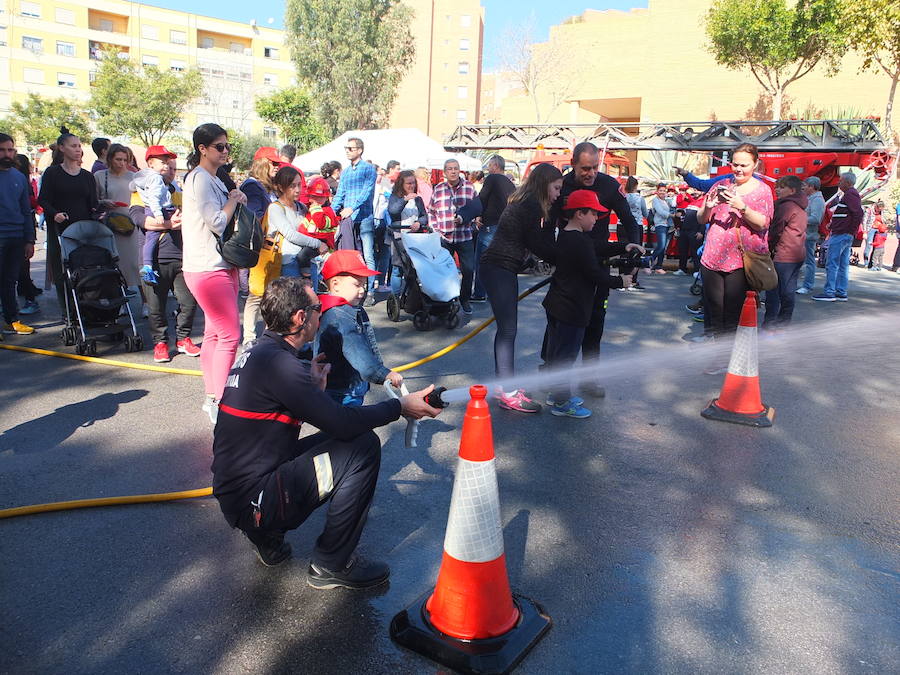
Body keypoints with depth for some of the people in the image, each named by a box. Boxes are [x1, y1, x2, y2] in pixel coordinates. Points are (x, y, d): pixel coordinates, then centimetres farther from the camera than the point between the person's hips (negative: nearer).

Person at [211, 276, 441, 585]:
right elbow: (342, 422, -22)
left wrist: (312, 385, 8)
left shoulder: (256, 353, 9)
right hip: (255, 502, -10)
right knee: (364, 446, -14)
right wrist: (400, 406, -11)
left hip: (234, 492, 10)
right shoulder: (278, 362, -21)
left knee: (346, 439, 17)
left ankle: (268, 538, 18)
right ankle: (331, 565, -1)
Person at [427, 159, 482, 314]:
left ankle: (465, 299, 16)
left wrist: (464, 218, -11)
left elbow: (477, 208, 5)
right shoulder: (438, 189, 6)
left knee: (469, 269, -2)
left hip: (465, 237, 0)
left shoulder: (469, 187, 4)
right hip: (443, 237, 0)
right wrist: (434, 228, 0)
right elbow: (431, 211, 13)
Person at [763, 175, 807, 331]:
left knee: (773, 290, -6)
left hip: (782, 255, -10)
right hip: (798, 254, 10)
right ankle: (783, 323, 18)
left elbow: (775, 231, -13)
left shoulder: (786, 206, -12)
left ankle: (769, 326, -4)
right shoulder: (800, 207, 17)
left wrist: (768, 248, 0)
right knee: (789, 291, 12)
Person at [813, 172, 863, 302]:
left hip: (840, 235, -10)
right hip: (846, 236, 10)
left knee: (832, 264, -8)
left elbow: (858, 213, -22)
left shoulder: (849, 194, -12)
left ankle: (829, 292, -8)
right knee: (843, 265, 10)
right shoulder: (852, 194, 20)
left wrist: (852, 231, -16)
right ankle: (841, 293, 12)